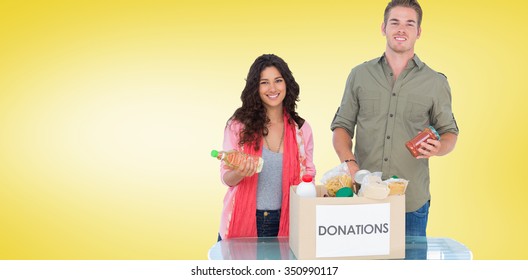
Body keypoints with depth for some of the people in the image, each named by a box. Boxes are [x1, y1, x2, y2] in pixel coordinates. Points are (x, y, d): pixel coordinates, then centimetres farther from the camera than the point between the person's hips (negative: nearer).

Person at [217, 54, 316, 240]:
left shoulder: (301, 129, 3)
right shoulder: (238, 125, -3)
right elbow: (226, 178, -2)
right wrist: (240, 173, -23)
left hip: (282, 223, 2)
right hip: (242, 221, -1)